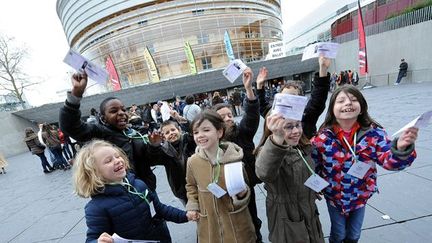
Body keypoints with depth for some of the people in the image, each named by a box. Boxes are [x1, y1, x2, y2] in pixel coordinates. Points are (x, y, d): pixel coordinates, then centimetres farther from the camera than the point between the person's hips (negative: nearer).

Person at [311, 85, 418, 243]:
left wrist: (401, 148, -47)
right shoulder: (323, 137, -22)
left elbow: (388, 160, -28)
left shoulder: (373, 133, -18)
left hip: (360, 197, 2)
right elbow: (314, 166, -10)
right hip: (334, 197, -1)